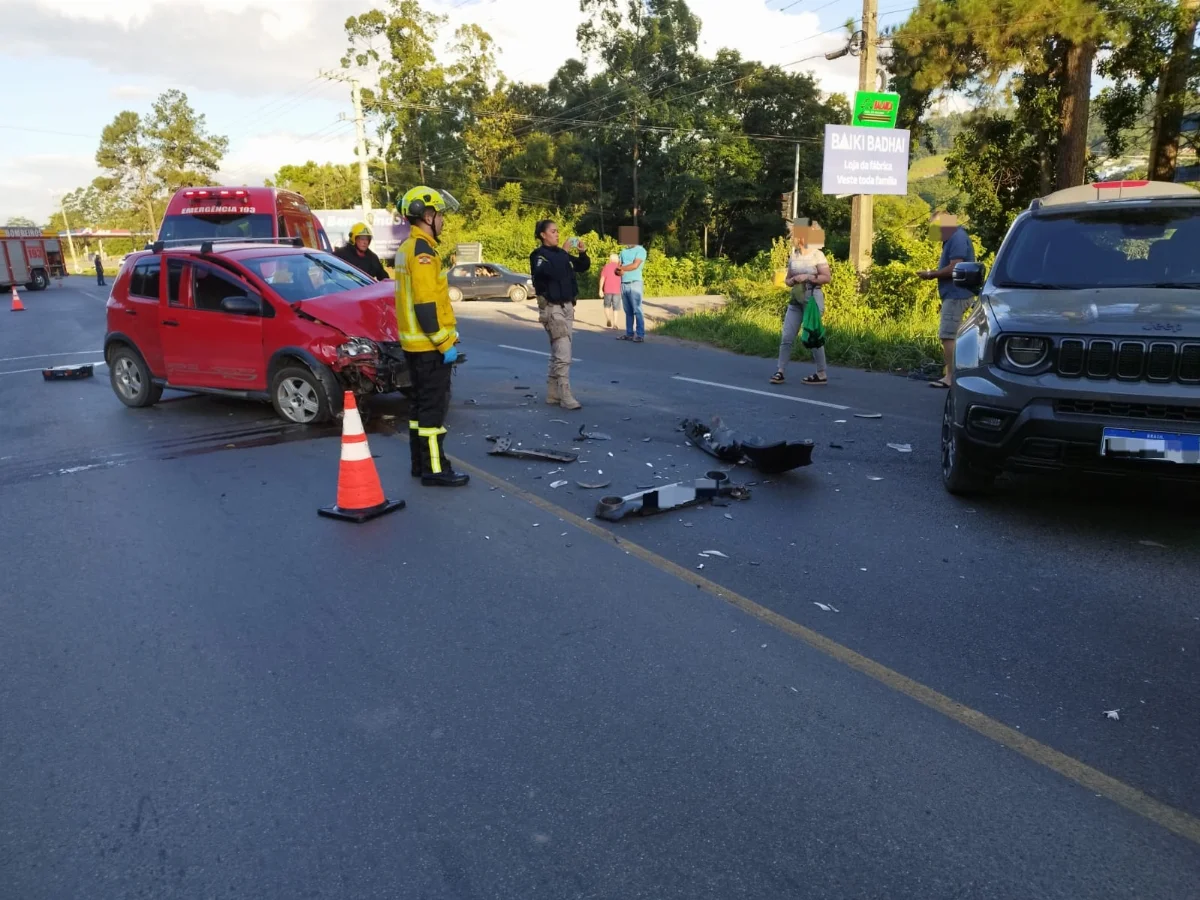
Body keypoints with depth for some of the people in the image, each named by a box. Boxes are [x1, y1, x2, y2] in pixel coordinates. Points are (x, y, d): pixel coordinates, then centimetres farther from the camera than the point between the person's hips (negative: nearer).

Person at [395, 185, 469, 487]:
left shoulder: (407, 248, 15)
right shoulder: (422, 251, -17)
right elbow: (425, 305, -24)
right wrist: (445, 343, -21)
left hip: (414, 342, 10)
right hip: (429, 345, -10)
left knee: (422, 403, 15)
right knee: (433, 406, -5)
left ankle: (420, 463, 22)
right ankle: (435, 469, -1)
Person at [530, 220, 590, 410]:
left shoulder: (561, 253, 13)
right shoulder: (538, 255, -7)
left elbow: (583, 267, 17)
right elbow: (550, 271, -27)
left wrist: (582, 252, -1)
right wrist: (565, 252, -25)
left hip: (567, 306, 8)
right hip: (552, 308, -7)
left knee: (558, 354, 10)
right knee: (563, 355, -12)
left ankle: (553, 394, 17)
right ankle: (565, 397, -9)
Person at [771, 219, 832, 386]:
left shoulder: (817, 254, -7)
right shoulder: (793, 255, 9)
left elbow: (827, 278, -10)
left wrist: (808, 277, -18)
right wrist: (792, 280, -6)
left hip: (812, 299, -6)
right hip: (795, 299, 6)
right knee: (786, 337, -1)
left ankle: (822, 374, 8)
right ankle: (781, 372, 2)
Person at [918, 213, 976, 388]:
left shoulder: (958, 238, -14)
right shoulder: (953, 239, 18)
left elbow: (954, 268, -22)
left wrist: (932, 274, -11)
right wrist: (934, 273, 7)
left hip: (956, 294, -11)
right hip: (954, 294, 11)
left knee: (947, 336, -12)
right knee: (951, 336, 12)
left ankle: (950, 377, -11)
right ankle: (952, 374, 15)